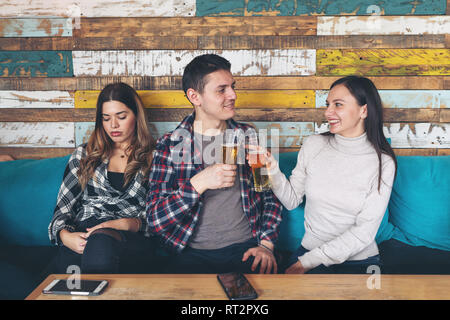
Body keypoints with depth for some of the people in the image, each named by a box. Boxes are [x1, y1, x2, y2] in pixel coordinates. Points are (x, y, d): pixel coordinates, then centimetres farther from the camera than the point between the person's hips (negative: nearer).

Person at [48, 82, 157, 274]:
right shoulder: (84, 155, 24)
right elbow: (63, 206, 18)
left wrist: (130, 224, -14)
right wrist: (65, 235, -5)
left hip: (132, 238, -1)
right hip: (82, 234, 2)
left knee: (101, 241, -41)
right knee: (66, 263, -38)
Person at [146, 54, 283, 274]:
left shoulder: (249, 137, 9)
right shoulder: (170, 145, 1)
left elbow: (271, 196, 15)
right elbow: (154, 219, -6)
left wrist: (266, 244, 0)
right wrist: (199, 183, -19)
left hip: (245, 248, 2)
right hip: (193, 253, -2)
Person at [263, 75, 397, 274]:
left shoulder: (382, 163, -8)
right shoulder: (313, 145, 0)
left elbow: (365, 231, -12)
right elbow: (292, 201, 7)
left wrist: (307, 262, -16)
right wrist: (272, 170, -12)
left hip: (359, 261, -1)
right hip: (309, 251, 2)